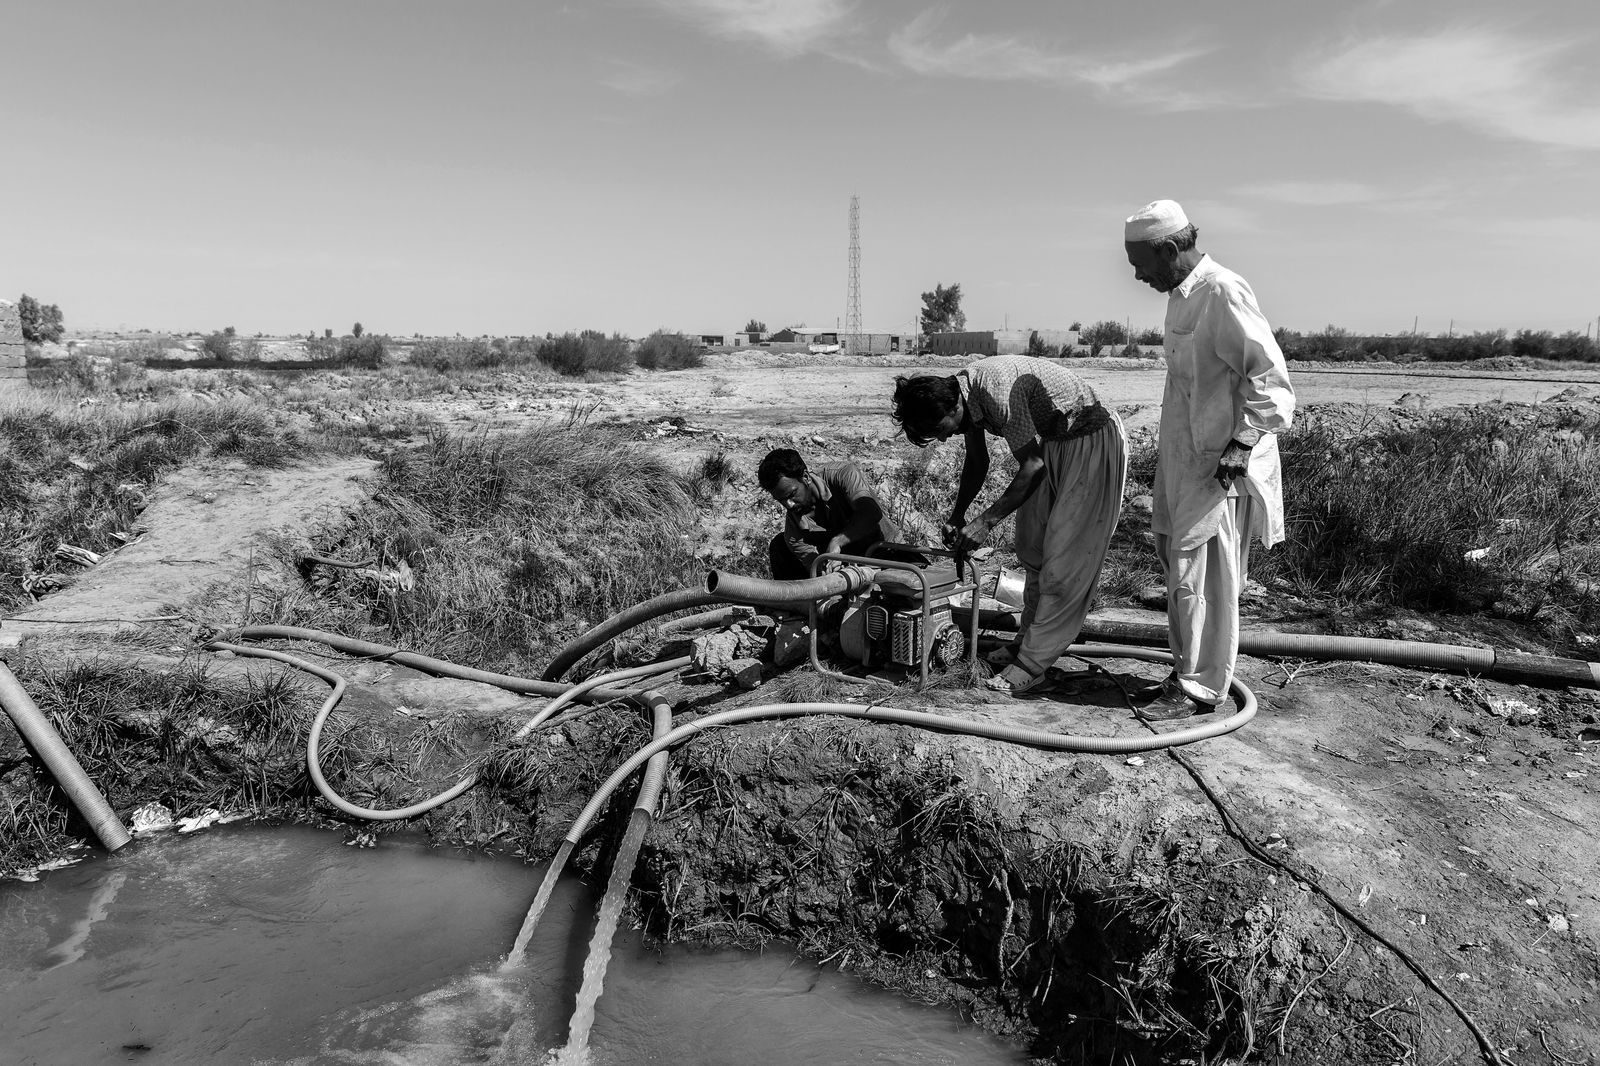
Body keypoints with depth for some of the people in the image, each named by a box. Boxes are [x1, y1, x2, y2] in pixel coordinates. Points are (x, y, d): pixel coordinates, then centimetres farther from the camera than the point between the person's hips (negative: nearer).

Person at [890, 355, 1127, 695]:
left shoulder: (997, 390, -31)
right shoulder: (964, 394, -3)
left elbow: (1032, 466, -27)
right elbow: (977, 461, 12)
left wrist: (987, 520, -22)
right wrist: (957, 515, 6)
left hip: (1093, 443, -9)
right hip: (1051, 444, 10)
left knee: (1064, 560, -8)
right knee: (1032, 549, 12)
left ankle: (1032, 664, -5)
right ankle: (1030, 639, 24)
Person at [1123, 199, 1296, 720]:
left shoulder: (1224, 293, -17)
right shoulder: (1183, 295, 12)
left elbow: (1269, 378, -19)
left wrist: (1242, 445, -22)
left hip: (1219, 465, -9)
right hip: (1183, 458, 9)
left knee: (1200, 576, -2)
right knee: (1178, 559, 14)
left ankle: (1201, 688, 9)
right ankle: (1187, 664, 28)